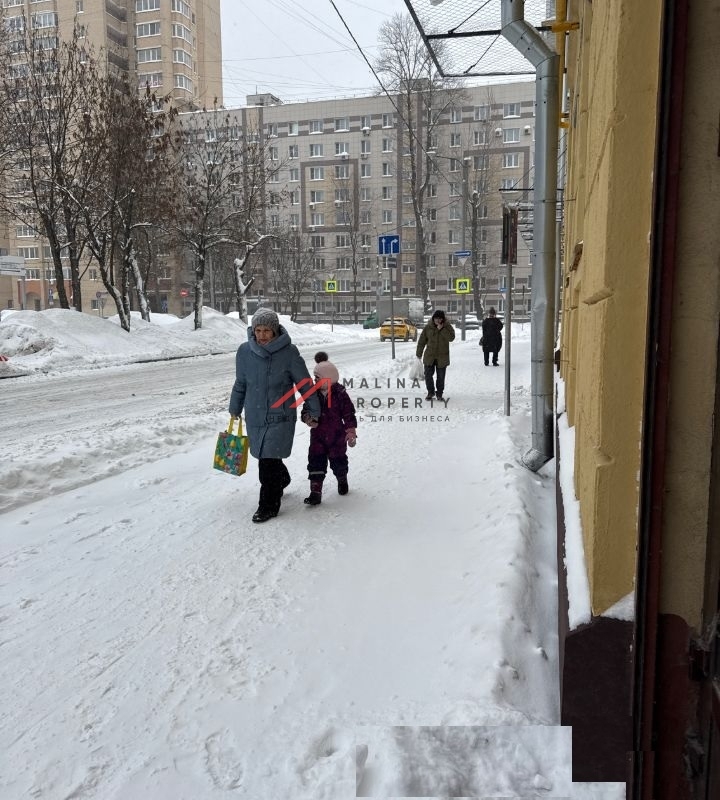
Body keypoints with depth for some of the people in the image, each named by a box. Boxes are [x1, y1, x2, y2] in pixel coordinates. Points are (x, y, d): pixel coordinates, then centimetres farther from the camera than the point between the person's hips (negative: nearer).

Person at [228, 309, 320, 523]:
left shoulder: (288, 352, -12)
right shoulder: (245, 351, -2)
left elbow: (305, 383, -4)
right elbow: (240, 383, 12)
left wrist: (312, 411, 1)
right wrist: (235, 409, 21)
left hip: (279, 417, -4)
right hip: (254, 416, 4)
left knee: (268, 461, -7)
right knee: (267, 458, 18)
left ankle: (268, 506, 8)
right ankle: (282, 480, 48)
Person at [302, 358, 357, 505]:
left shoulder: (340, 394, -12)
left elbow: (349, 414, -7)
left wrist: (351, 432, -8)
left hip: (337, 437, -3)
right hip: (318, 436, 3)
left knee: (338, 461, 13)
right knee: (316, 463, -3)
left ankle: (342, 481, 42)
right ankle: (315, 492, 1)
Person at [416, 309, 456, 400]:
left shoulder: (447, 327, -2)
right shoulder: (428, 327, -1)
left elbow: (451, 338, -18)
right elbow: (422, 341, 3)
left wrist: (442, 329, -23)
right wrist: (419, 354, 4)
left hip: (442, 357, -1)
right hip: (429, 356, 1)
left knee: (441, 376, 6)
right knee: (428, 375, 1)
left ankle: (439, 393, 22)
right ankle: (430, 392, 21)